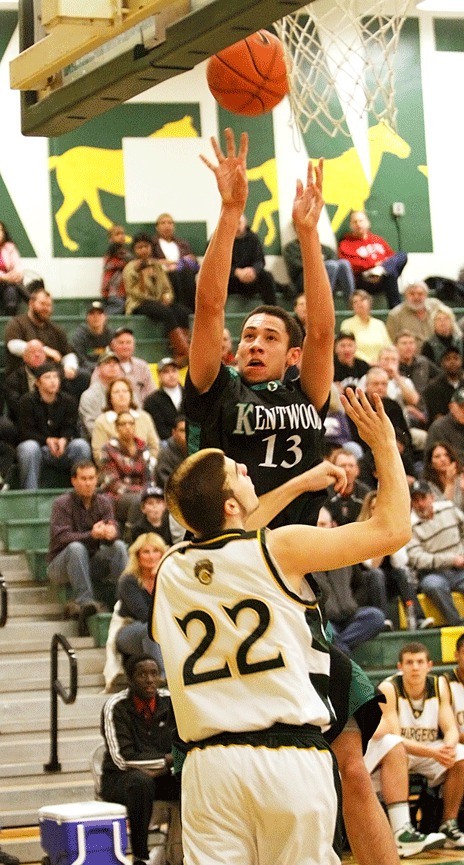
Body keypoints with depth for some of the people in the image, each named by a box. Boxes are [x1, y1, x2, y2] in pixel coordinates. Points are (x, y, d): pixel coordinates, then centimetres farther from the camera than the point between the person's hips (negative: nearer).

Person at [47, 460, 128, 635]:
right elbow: (62, 537, -22)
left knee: (118, 546, -20)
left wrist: (111, 532, -36)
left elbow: (113, 528, -9)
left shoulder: (103, 502, 5)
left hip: (92, 564, 4)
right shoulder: (62, 504, -9)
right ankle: (84, 601, -45)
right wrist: (92, 535, -38)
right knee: (76, 547, -34)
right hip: (60, 566, -4)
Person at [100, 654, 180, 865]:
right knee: (141, 783, -38)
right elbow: (123, 759, -19)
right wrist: (167, 759, -17)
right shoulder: (115, 707, -14)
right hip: (120, 780, -4)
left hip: (163, 776, 4)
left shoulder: (169, 701, -2)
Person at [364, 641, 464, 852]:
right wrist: (432, 752, -40)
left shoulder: (439, 687, -5)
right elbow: (395, 738, -27)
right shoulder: (388, 689, -20)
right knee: (393, 746, -38)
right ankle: (401, 833, -50)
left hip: (429, 751, 5)